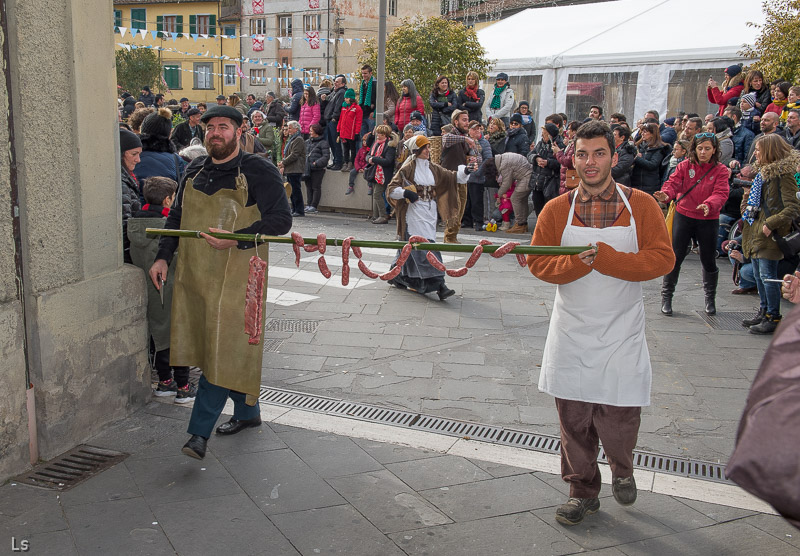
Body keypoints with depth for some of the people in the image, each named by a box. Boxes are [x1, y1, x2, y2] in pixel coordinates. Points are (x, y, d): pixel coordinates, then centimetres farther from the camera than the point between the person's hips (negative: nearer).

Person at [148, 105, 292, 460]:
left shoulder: (259, 171, -6)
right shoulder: (195, 170, 13)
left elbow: (281, 220, -11)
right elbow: (176, 216, 20)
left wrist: (235, 239, -21)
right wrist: (163, 256, 8)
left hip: (235, 273, -6)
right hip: (194, 271, 7)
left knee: (225, 349, -8)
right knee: (206, 346, 13)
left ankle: (200, 431, -3)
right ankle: (247, 411, 30)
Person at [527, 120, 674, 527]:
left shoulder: (641, 206, -3)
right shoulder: (556, 209, 0)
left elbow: (662, 259, -11)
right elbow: (538, 262, -3)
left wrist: (603, 257, -20)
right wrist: (579, 263, -20)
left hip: (621, 334, -1)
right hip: (572, 333, 2)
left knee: (618, 416, 0)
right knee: (573, 417, 8)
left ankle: (621, 470, 34)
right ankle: (583, 490, 29)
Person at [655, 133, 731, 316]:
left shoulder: (721, 170, -3)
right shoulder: (685, 166, 0)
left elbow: (721, 193, -16)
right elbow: (674, 182, -13)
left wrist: (709, 205, -37)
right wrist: (666, 194, -36)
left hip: (708, 220, 0)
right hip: (684, 216, 0)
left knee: (708, 260, 8)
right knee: (675, 256, -2)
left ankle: (710, 298, 30)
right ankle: (666, 296, 13)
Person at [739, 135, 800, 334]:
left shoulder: (783, 174, -14)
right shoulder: (762, 172, 14)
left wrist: (771, 224, -24)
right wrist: (746, 213, 12)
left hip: (769, 234, -9)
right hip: (755, 231, 9)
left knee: (767, 275, -7)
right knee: (758, 274, 15)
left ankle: (773, 318, 1)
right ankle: (764, 312, 25)